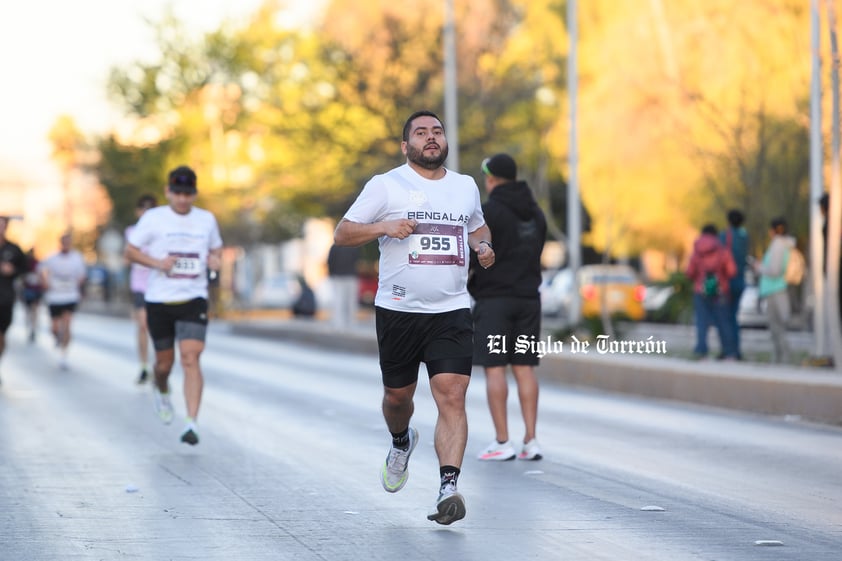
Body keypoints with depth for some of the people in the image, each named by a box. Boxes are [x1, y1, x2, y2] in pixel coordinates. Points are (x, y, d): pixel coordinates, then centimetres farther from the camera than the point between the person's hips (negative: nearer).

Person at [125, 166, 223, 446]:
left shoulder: (207, 219, 6)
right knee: (164, 362, 10)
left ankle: (192, 423, -17)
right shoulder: (153, 218, -1)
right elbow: (130, 251, 2)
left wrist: (216, 260, -3)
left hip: (194, 299, 0)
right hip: (159, 300, 0)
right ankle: (161, 391, 47)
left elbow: (216, 248, 21)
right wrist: (157, 262, -15)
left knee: (190, 359, -15)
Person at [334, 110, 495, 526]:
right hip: (398, 309, -1)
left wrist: (484, 245, 8)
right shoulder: (386, 185, 0)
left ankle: (448, 487, -20)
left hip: (452, 311, 1)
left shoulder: (466, 186, 12)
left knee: (452, 396, -14)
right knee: (398, 394, 13)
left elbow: (477, 226, 31)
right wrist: (385, 227, -17)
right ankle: (401, 442, 47)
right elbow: (342, 234, 0)